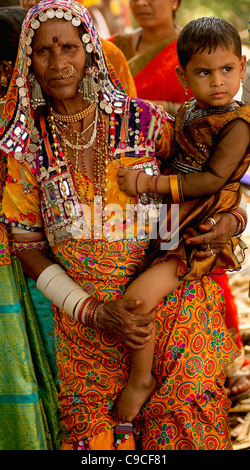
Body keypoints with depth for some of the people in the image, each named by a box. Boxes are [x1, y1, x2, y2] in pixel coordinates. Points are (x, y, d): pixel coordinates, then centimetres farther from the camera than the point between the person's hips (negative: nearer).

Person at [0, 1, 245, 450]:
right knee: (96, 430, 5)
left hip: (171, 307, 0)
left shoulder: (144, 121, -3)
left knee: (182, 424, 4)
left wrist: (230, 220, -11)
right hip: (86, 323, 1)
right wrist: (94, 312, -10)